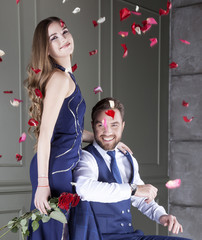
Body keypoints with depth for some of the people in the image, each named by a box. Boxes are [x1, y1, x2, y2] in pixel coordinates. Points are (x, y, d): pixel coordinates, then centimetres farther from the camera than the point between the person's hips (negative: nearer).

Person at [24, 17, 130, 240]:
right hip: (56, 168, -9)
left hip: (64, 167, 9)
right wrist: (42, 183, -22)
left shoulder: (66, 76, 14)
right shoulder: (60, 78, -15)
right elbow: (45, 133, -20)